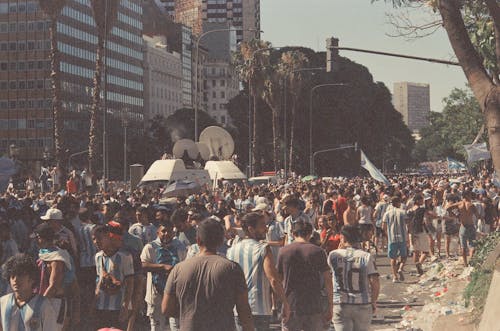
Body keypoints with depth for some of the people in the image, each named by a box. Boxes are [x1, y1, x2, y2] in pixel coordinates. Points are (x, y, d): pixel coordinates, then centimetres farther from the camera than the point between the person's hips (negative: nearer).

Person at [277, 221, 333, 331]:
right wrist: (330, 306, 4)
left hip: (290, 307, 0)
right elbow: (327, 280, -3)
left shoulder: (283, 251, 0)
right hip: (314, 307, 0)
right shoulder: (318, 252, -2)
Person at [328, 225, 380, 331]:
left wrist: (340, 247, 12)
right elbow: (375, 282, -11)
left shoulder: (334, 255, -5)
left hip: (340, 305, 0)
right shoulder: (366, 257, -6)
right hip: (363, 306, 1)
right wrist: (373, 302, 3)